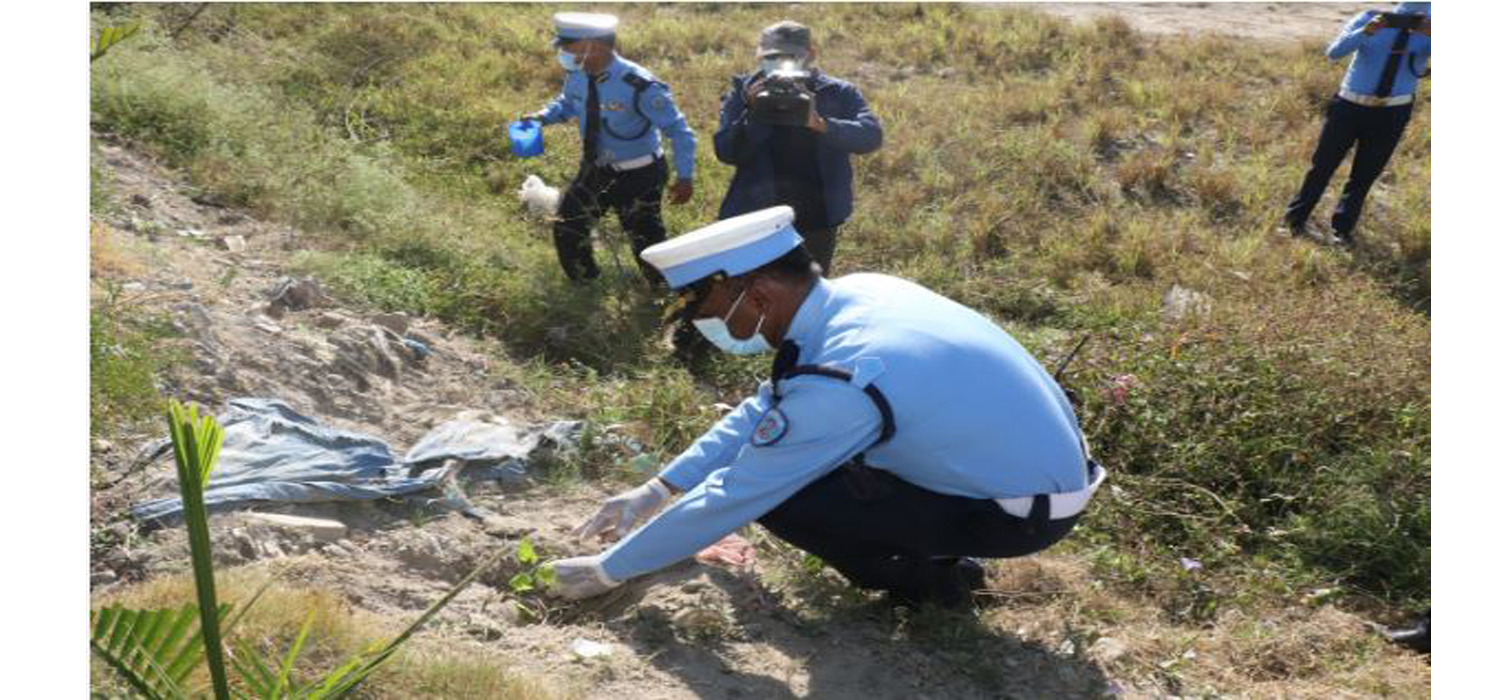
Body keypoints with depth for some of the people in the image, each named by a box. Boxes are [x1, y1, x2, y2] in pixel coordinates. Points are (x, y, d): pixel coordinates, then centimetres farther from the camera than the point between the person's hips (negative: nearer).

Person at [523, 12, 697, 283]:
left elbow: (678, 130, -20)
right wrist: (543, 116, -4)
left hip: (637, 176, -6)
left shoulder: (639, 86, -29)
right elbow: (568, 103, 15)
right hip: (595, 169, 7)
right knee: (567, 228, 13)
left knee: (646, 240, 4)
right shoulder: (577, 76, -10)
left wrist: (685, 177, -20)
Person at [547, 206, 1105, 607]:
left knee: (775, 495, -14)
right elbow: (765, 408, 9)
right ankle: (928, 554, 16)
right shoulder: (853, 294, -4)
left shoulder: (838, 384, -30)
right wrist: (658, 490, 11)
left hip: (1028, 509, -8)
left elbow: (729, 501, -20)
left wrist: (608, 570, -6)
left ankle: (927, 581, 4)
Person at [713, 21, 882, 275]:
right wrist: (753, 113, -24)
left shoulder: (837, 93, -2)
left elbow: (872, 135, -18)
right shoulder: (744, 92, -1)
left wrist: (821, 124, -32)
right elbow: (726, 152, -8)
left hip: (817, 219, 1)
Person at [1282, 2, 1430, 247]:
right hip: (1350, 106, -1)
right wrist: (1366, 32, -33)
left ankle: (1342, 230, 18)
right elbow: (1334, 52, -16)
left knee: (1365, 175, 8)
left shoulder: (1428, 27, -2)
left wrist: (1431, 36, -37)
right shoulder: (1370, 19, -5)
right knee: (1323, 165, 6)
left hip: (1391, 114, 1)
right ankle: (1295, 218, 19)